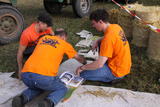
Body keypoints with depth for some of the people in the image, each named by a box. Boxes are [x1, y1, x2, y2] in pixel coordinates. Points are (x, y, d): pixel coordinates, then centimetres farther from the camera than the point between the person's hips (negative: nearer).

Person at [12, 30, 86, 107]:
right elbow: (79, 58, 35)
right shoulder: (64, 44, 19)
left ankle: (23, 98, 6)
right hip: (44, 76, -5)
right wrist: (84, 61, 58)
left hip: (25, 74, 5)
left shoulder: (43, 38, 28)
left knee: (38, 87, 36)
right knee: (62, 89, 21)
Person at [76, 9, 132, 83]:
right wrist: (97, 41, 3)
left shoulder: (108, 38, -28)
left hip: (116, 71, -9)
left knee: (82, 74, -10)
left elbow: (99, 64, -29)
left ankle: (113, 78, 1)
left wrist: (82, 68, -14)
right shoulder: (116, 27, -2)